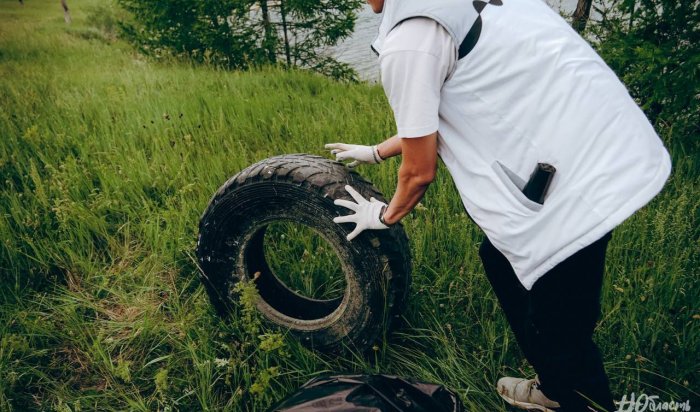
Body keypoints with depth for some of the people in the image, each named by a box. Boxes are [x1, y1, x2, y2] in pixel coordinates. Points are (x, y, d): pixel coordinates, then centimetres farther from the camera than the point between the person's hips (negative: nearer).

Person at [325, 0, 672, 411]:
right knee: (501, 258, 23)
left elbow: (420, 171, -5)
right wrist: (377, 151, 35)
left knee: (559, 328, 5)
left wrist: (384, 216, 15)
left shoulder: (407, 40, -14)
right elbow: (431, 116, 25)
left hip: (583, 179, -10)